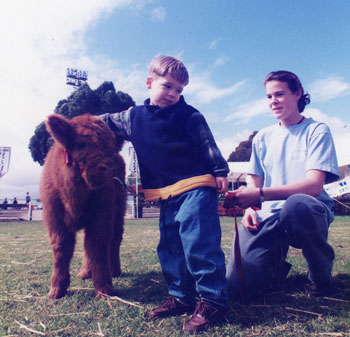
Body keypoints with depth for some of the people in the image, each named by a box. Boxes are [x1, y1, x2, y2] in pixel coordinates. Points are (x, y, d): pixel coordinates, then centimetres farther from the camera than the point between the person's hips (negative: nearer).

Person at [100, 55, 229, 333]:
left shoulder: (189, 115, -1)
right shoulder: (133, 117, 13)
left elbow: (208, 145, -2)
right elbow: (107, 122, 29)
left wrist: (220, 171, -7)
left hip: (196, 187, -6)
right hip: (168, 194, 6)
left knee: (199, 242, -12)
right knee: (169, 246, 11)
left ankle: (213, 300, 2)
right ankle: (181, 297, 26)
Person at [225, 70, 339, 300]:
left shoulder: (317, 131, 1)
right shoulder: (262, 138, 15)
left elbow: (314, 185, -13)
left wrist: (260, 195, -24)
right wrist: (249, 208, -9)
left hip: (310, 213, -2)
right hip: (269, 217, 3)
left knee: (296, 204, -41)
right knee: (236, 287, -17)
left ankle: (321, 278, -9)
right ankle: (277, 266, 18)